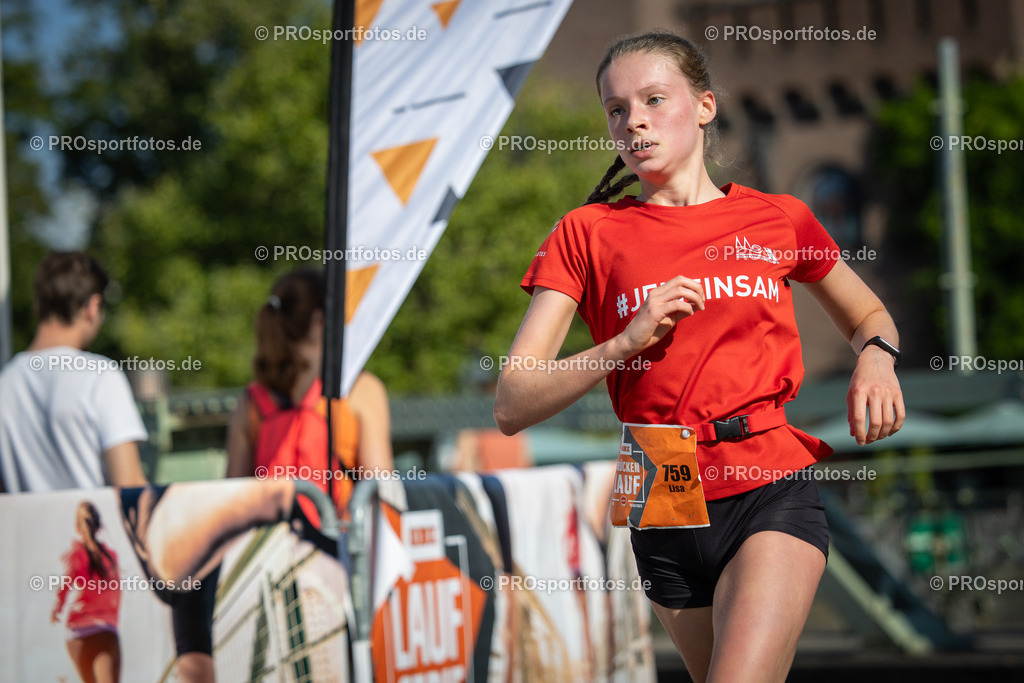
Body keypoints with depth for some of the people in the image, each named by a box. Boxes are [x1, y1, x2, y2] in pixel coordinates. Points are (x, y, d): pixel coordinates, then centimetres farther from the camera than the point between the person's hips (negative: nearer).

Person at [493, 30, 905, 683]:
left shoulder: (778, 218, 6)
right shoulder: (588, 232, 3)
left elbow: (868, 315, 25)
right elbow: (512, 407, -4)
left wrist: (876, 358, 1)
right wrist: (627, 342, -18)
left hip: (774, 494, -2)